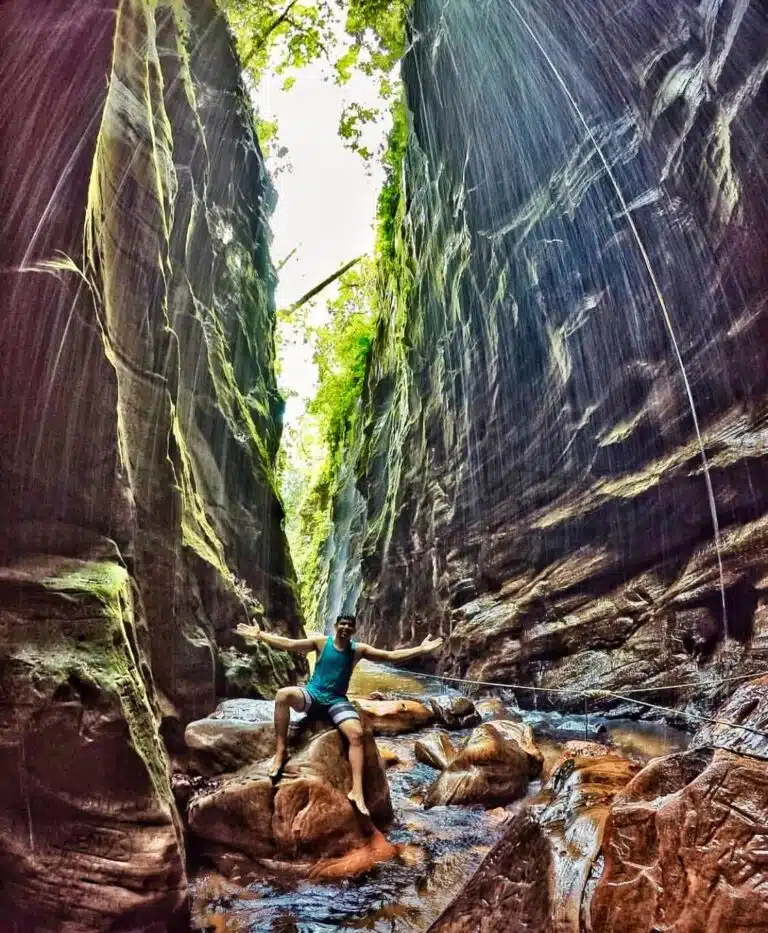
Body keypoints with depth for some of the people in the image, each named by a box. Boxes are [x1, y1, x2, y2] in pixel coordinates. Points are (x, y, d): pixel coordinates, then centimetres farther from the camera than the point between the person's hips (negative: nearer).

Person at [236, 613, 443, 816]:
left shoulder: (358, 649, -1)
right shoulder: (321, 642, -3)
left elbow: (390, 655, -6)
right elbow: (289, 643, -4)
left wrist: (421, 649, -15)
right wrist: (260, 635, -10)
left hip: (336, 701, 1)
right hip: (312, 694, -1)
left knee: (357, 734, -25)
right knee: (283, 694, -31)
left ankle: (357, 791, -24)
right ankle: (281, 751, -18)